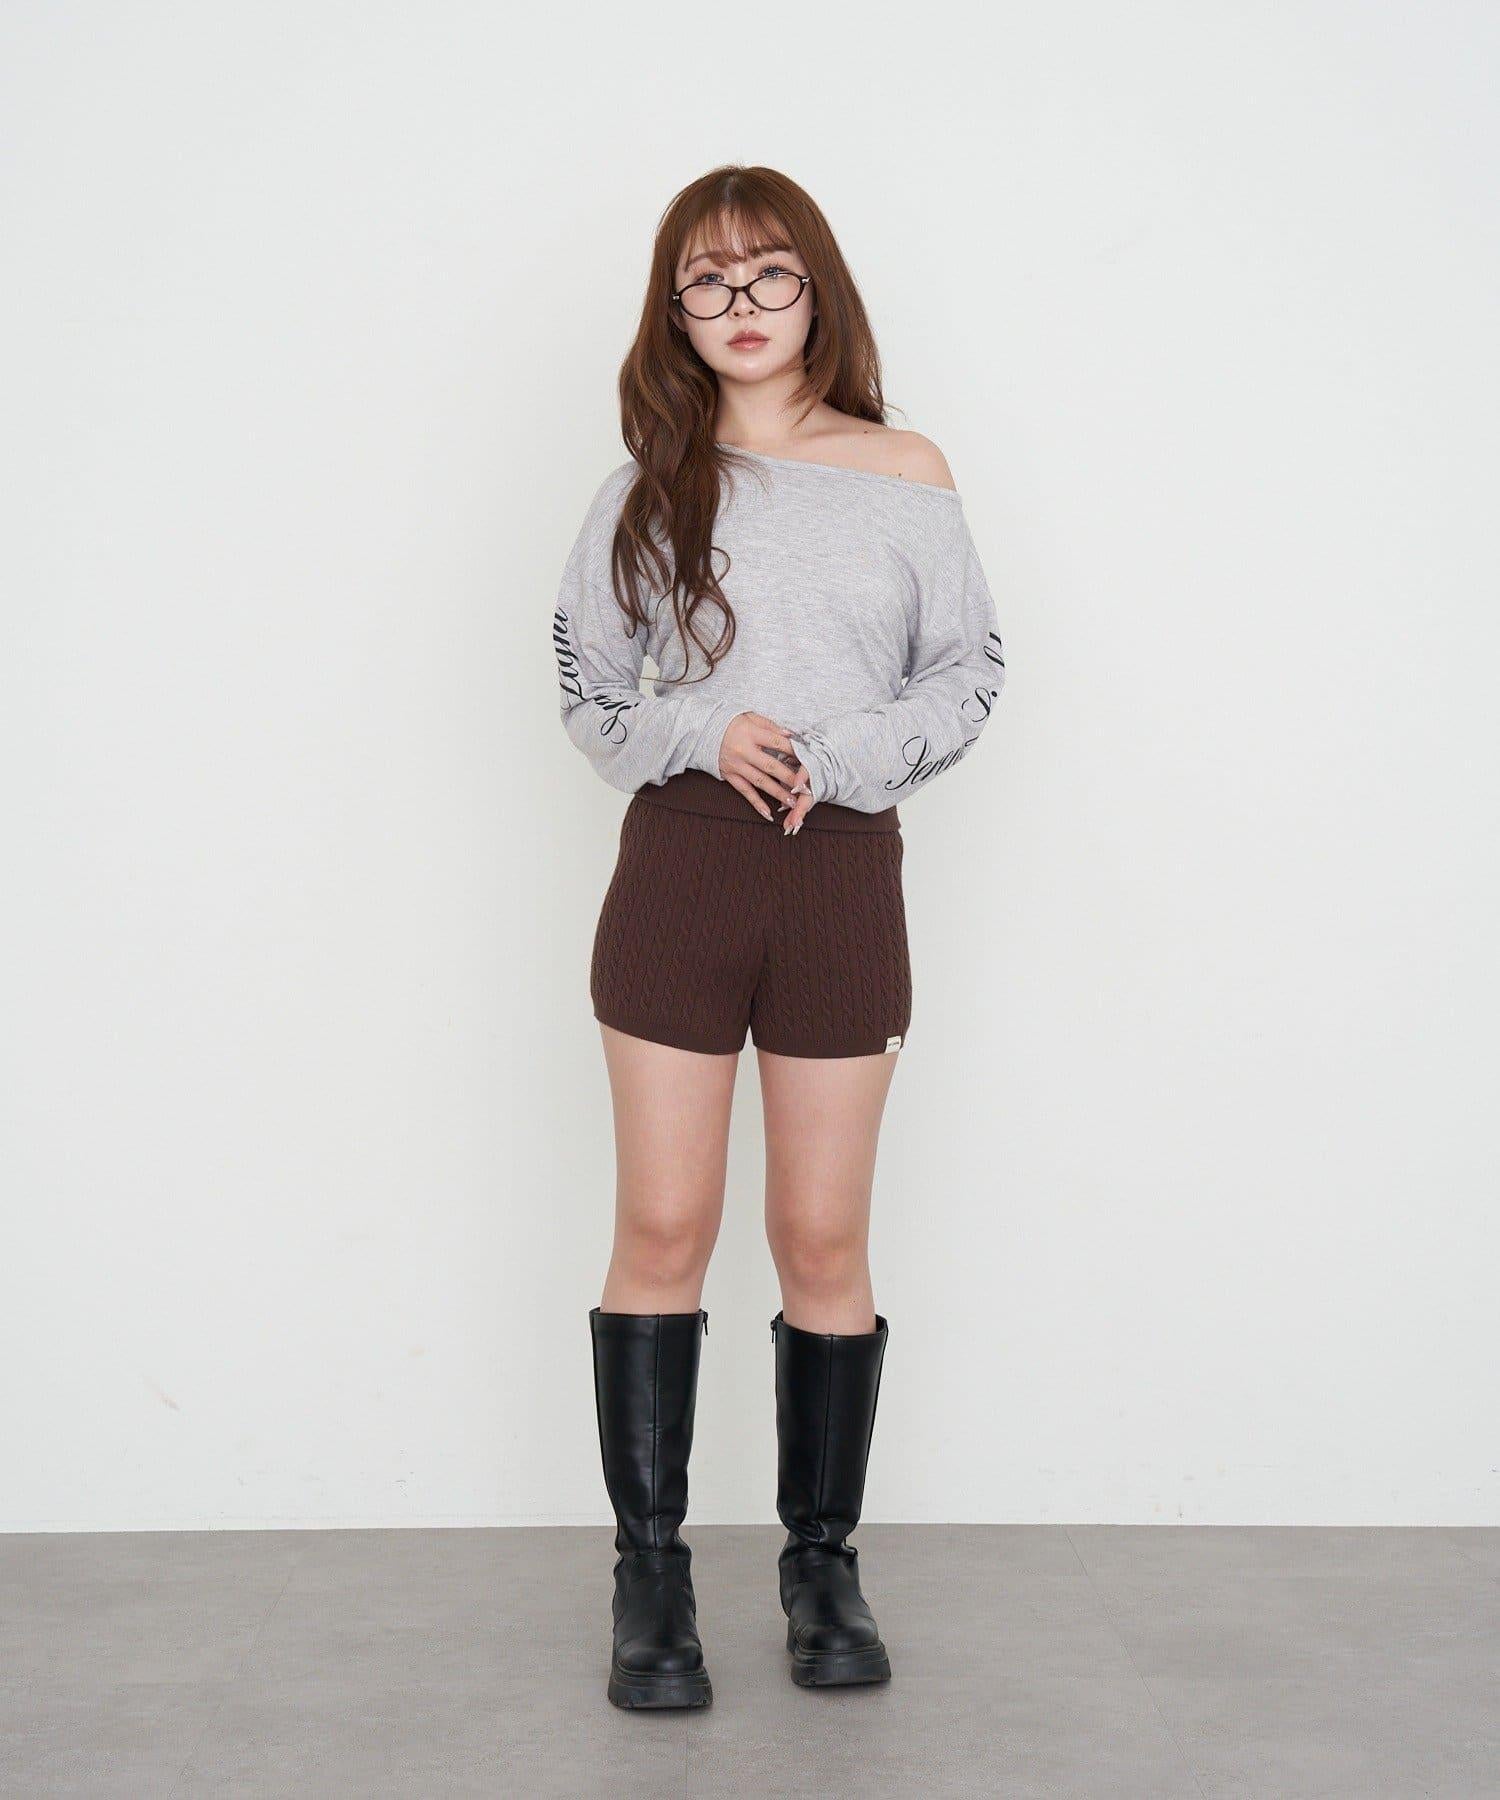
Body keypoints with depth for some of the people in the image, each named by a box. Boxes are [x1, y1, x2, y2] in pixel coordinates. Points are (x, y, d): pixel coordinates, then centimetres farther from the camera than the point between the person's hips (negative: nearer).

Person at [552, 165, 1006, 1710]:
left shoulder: (905, 475, 5)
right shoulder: (652, 483, 6)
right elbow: (584, 677, 9)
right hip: (680, 861, 0)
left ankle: (821, 1559, 20)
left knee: (824, 1236, 5)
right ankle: (649, 1570, 13)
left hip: (844, 868, 0)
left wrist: (843, 755, -9)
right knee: (662, 1225, 1)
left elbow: (971, 670, 7)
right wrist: (702, 732, -10)